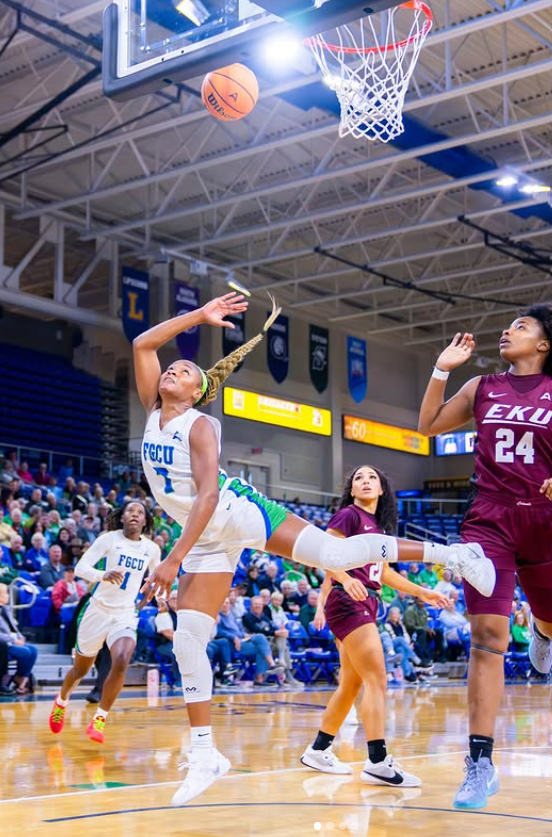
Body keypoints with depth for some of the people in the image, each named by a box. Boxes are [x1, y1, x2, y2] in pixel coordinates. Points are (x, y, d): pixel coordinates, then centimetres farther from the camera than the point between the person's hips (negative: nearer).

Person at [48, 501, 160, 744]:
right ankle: (61, 701, 46)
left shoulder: (152, 549, 1)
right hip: (98, 610, -1)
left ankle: (100, 719, -10)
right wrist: (103, 574, -36)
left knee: (122, 661, -25)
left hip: (126, 615, 2)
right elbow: (80, 568, -16)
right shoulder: (109, 539, -9)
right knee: (81, 669, 13)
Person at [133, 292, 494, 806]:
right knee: (187, 639, -5)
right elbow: (142, 344, 3)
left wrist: (174, 558, -28)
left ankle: (450, 554, 0)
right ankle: (204, 756, 1)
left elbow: (208, 495, -23)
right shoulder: (153, 410, 6)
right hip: (209, 539, 6)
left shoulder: (199, 425, -13)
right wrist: (198, 317, -3)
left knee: (335, 554, -17)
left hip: (240, 512, -6)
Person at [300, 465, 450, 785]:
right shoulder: (348, 515, -6)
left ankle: (318, 751, 22)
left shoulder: (379, 525, 18)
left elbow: (385, 573, 26)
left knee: (351, 684, 12)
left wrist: (422, 592, 26)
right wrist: (346, 579, -32)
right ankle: (378, 762, -16)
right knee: (377, 679, -14)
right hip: (348, 603, -9)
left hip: (366, 605, 9)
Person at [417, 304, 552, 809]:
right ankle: (481, 763, -10)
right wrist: (442, 370, 7)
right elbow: (429, 426, 16)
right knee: (487, 635, -12)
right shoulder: (482, 388, 10)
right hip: (490, 521, 0)